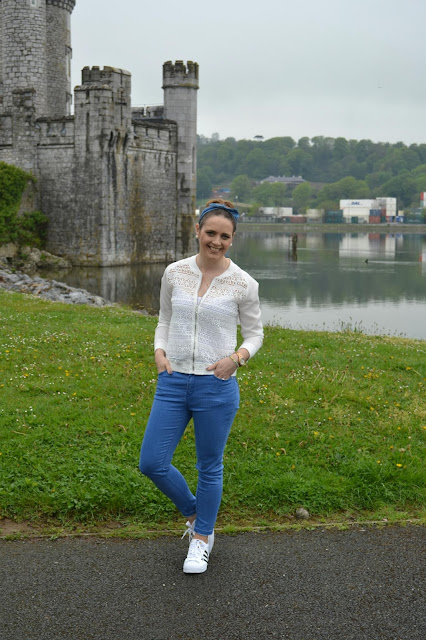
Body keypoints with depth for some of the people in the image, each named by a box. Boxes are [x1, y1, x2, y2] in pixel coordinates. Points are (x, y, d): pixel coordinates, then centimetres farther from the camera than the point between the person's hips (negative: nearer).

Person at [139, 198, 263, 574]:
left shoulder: (243, 284, -5)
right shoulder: (175, 273, 2)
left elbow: (254, 333, 4)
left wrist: (236, 358, -15)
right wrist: (160, 352, -3)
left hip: (217, 386, -3)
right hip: (173, 382, 3)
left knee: (210, 467, 10)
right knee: (152, 463, 2)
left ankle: (202, 538, 32)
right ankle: (194, 513, 31)